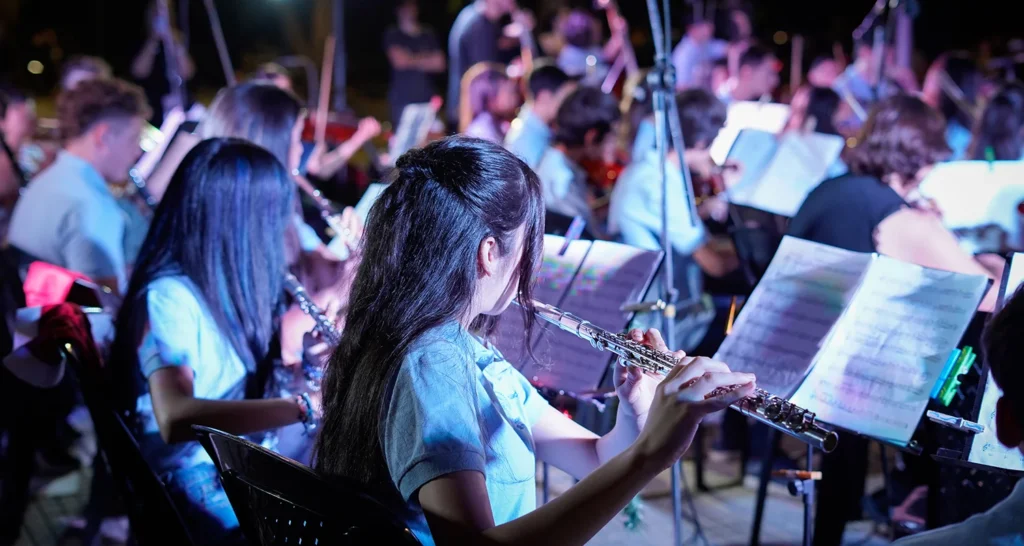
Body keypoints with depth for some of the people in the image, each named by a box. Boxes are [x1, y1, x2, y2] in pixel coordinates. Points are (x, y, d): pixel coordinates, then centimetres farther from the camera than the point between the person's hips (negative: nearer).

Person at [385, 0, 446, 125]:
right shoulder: (392, 35, 5)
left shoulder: (429, 35, 14)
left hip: (427, 99, 3)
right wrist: (425, 60, 3)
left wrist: (413, 61, -4)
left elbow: (439, 63, 8)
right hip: (402, 100, -3)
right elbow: (399, 61, -8)